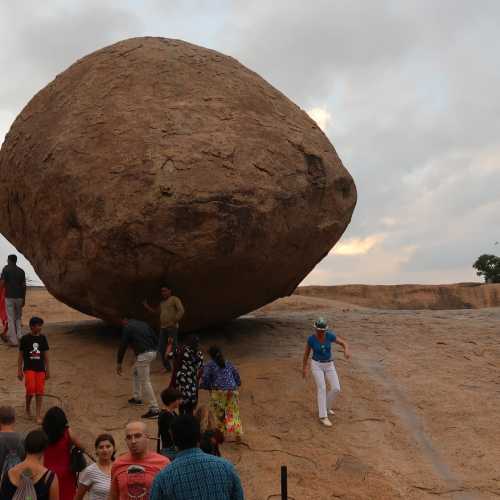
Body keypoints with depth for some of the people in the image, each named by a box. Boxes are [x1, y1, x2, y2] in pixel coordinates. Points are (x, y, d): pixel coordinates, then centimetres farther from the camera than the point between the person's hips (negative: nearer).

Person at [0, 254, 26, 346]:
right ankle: (20, 337, 9)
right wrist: (24, 299, 12)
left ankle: (13, 340, 2)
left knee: (11, 319, 2)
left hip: (9, 297, -3)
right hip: (19, 297, 4)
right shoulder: (21, 271, 7)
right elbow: (24, 286, 6)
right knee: (18, 318, 18)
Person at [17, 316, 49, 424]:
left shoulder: (43, 338, 2)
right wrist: (19, 370, -2)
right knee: (30, 389, -14)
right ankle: (28, 407, 16)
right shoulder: (25, 338, -5)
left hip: (40, 369, 3)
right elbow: (21, 355, 0)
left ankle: (38, 415, 13)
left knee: (40, 392, 3)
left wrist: (47, 370, 8)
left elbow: (45, 355, 8)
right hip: (29, 368, -3)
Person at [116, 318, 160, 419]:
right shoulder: (143, 323, 20)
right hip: (152, 352, 8)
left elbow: (122, 346, 1)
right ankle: (137, 397, 39)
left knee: (145, 381, -4)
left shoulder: (127, 328, 2)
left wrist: (119, 363, 8)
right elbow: (155, 339, 16)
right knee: (136, 371, 29)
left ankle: (154, 409, -6)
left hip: (143, 355, -8)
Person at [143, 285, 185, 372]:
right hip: (163, 328, 8)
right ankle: (167, 367, 19)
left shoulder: (175, 299, -4)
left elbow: (181, 311, -14)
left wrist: (174, 322, -20)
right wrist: (147, 307, 17)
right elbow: (156, 311, 30)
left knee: (173, 348, -7)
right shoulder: (162, 302, 19)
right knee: (161, 349, 7)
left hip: (172, 328, -8)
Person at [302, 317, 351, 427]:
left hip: (329, 365, 3)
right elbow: (306, 353, -1)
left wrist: (347, 350, -35)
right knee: (322, 389, -19)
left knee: (336, 389, -5)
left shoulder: (330, 335, -12)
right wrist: (304, 368, 3)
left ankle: (325, 406, 22)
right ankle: (323, 417, -14)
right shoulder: (311, 339, -14)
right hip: (316, 365, -3)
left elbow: (344, 343, -13)